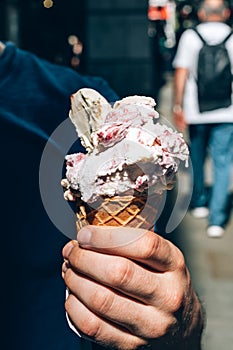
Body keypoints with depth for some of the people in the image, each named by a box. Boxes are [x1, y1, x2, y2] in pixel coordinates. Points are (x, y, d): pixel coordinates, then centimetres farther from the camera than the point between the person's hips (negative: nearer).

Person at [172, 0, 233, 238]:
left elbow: (181, 72, -7)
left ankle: (199, 203, 35)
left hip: (196, 111, 1)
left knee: (198, 157, 19)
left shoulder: (190, 36, -1)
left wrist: (177, 106, -4)